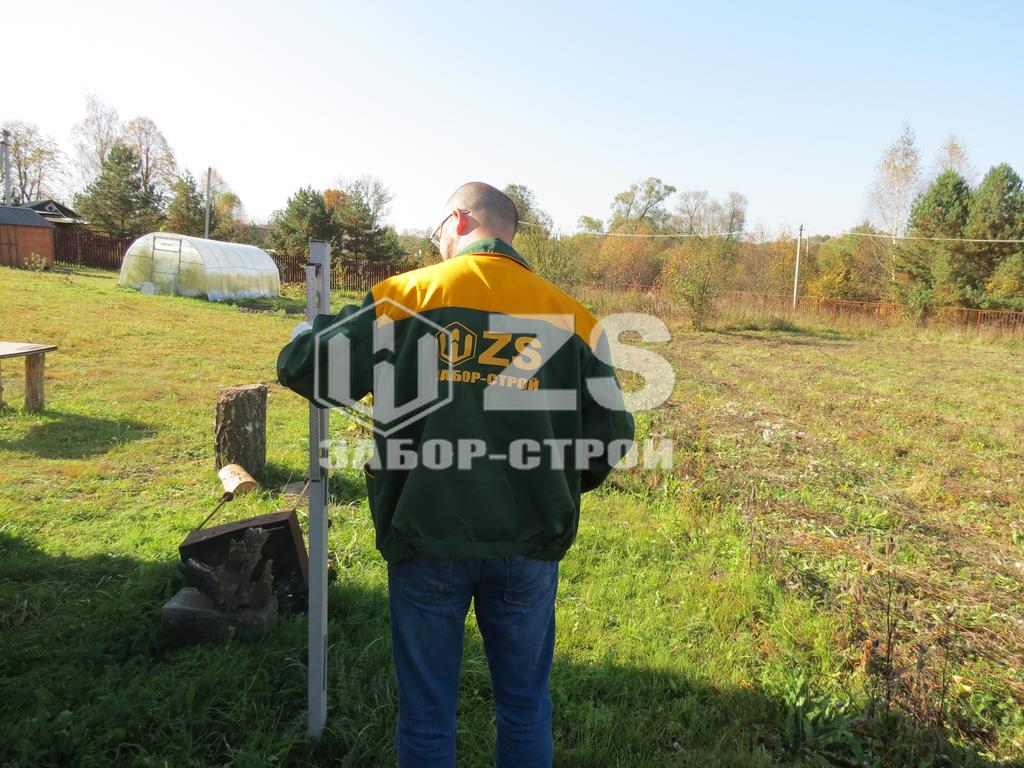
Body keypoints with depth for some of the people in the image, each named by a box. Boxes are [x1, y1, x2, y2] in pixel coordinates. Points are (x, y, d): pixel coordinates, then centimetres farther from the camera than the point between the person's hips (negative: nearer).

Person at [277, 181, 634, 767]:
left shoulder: (404, 297, -5)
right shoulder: (570, 316, -1)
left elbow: (300, 368, -2)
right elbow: (612, 432, 1)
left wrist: (321, 326, 20)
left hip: (427, 538, -1)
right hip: (529, 544, 2)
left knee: (427, 710, 18)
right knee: (526, 707, 21)